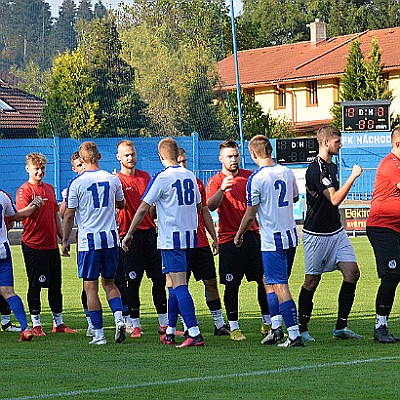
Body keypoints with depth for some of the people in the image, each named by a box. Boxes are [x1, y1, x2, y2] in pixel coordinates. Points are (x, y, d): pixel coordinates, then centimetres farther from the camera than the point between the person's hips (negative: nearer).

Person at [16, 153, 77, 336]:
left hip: (51, 245, 7)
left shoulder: (49, 189, 15)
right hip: (33, 245, -7)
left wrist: (63, 238, 19)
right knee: (35, 285, -3)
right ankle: (36, 324, 3)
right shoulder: (24, 190, -7)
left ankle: (58, 323, 17)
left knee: (55, 285, 9)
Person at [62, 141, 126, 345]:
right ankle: (119, 319, -5)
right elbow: (121, 204, 19)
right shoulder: (112, 179, 2)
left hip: (88, 240, -4)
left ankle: (99, 334, 1)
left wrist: (65, 241, 5)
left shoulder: (76, 183, -8)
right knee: (109, 283, 17)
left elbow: (69, 215, -6)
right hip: (110, 238, 4)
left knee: (91, 287, 3)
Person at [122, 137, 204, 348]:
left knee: (179, 286, -10)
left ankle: (194, 333, -19)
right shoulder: (190, 176, 10)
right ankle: (170, 332, 21)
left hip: (171, 239, -7)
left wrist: (129, 234, -3)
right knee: (173, 284, 16)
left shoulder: (161, 178, -10)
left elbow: (143, 208, -10)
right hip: (189, 236, 7)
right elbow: (198, 205, 21)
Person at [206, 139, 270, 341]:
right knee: (232, 285, -3)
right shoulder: (215, 181, 0)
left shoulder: (249, 176, 11)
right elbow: (210, 206, -17)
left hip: (253, 235, 3)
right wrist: (221, 190, -34)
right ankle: (234, 327, 5)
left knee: (265, 279, 3)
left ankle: (267, 322, 16)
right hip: (229, 239, -3)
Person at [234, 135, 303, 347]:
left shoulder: (256, 179, -14)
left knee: (280, 287, -5)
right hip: (291, 236, 7)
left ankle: (294, 335, -8)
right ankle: (276, 327, 18)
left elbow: (250, 214, -10)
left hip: (272, 240, -7)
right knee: (270, 282, 20)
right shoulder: (287, 172, 5)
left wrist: (239, 235, 5)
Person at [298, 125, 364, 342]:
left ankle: (341, 327, 3)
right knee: (312, 280, -1)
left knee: (352, 272, -3)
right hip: (316, 234, -8)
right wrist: (353, 176, -22)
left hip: (335, 230, 8)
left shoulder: (332, 167, 13)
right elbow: (334, 199, -24)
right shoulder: (315, 169, -17)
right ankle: (302, 329, 12)